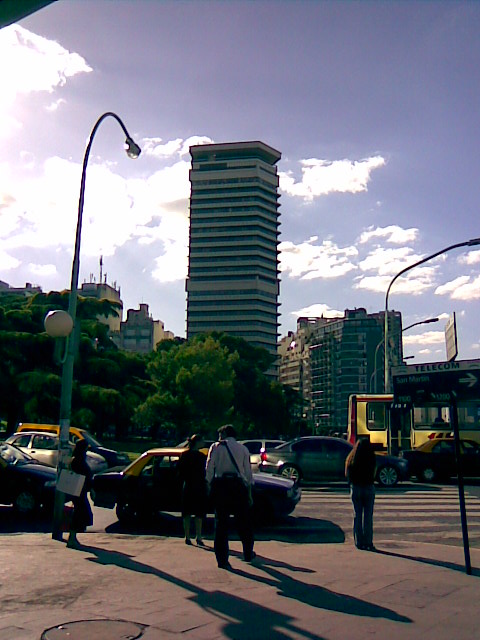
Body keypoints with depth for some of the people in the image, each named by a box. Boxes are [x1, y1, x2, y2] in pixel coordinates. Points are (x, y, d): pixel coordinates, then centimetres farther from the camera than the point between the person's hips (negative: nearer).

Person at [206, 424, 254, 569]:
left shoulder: (216, 447, 4)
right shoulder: (243, 448, 9)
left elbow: (209, 469, -3)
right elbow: (248, 472, 8)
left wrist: (209, 486, 4)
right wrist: (249, 493, 12)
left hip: (220, 485, -1)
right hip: (238, 485, 1)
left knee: (221, 523, 5)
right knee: (243, 522, 16)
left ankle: (222, 559, 4)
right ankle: (248, 554, 29)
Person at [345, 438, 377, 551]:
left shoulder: (351, 459, -1)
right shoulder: (371, 459, -8)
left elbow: (347, 474, 4)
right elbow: (374, 475, -5)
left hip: (355, 488, 2)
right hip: (368, 488, -2)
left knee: (357, 515, 9)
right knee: (368, 516, 4)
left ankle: (359, 542, 11)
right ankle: (368, 542, 4)